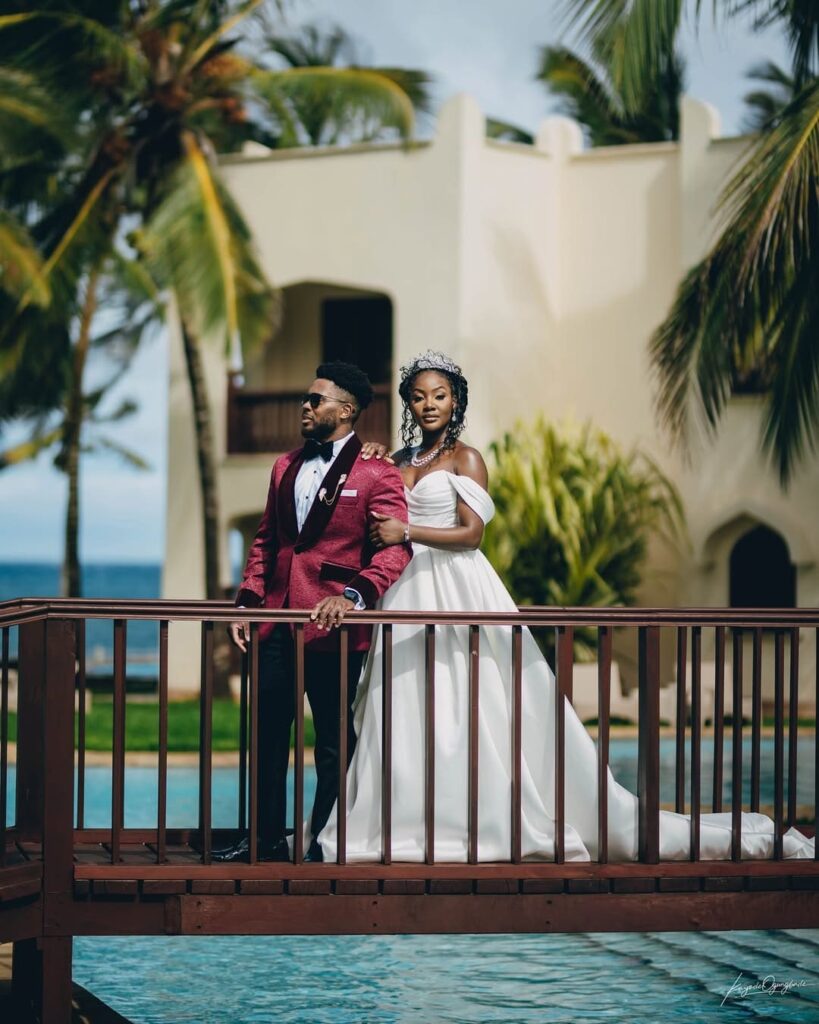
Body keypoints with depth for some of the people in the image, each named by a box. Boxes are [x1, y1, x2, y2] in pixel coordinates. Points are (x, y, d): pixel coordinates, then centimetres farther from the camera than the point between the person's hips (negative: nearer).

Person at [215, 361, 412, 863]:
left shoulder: (377, 474, -5)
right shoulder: (286, 467, 16)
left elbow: (395, 549, -14)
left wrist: (354, 595, -29)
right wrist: (248, 600, 9)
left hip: (333, 626, -6)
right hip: (278, 623, 6)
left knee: (333, 741, 4)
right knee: (266, 733, 8)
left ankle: (324, 842, 13)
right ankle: (268, 838, 17)